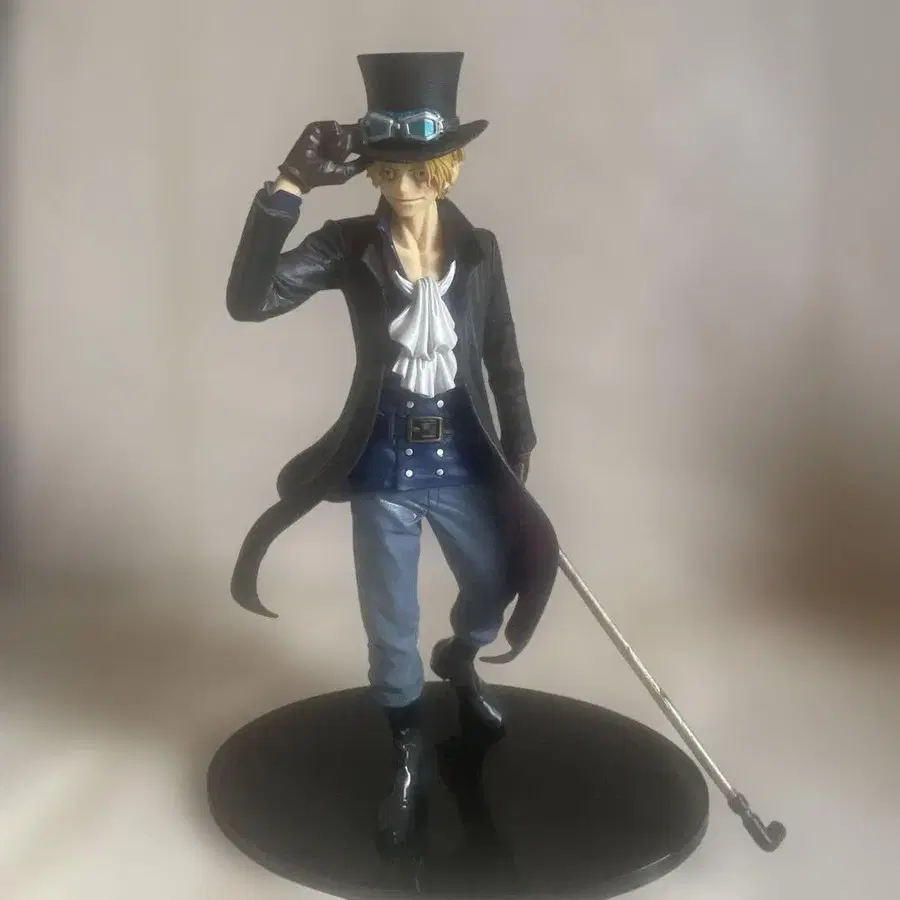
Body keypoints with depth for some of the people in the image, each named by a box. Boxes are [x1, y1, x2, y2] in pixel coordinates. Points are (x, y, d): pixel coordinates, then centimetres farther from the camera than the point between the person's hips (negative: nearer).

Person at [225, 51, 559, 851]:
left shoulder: (479, 250, -3)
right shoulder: (349, 245, -10)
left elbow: (503, 360, 5)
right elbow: (248, 300, -25)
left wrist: (519, 454, 6)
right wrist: (288, 188, -31)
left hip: (464, 465, 2)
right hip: (384, 469, -2)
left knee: (497, 586, 20)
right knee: (390, 628, 11)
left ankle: (458, 659, 57)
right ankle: (409, 759, 36)